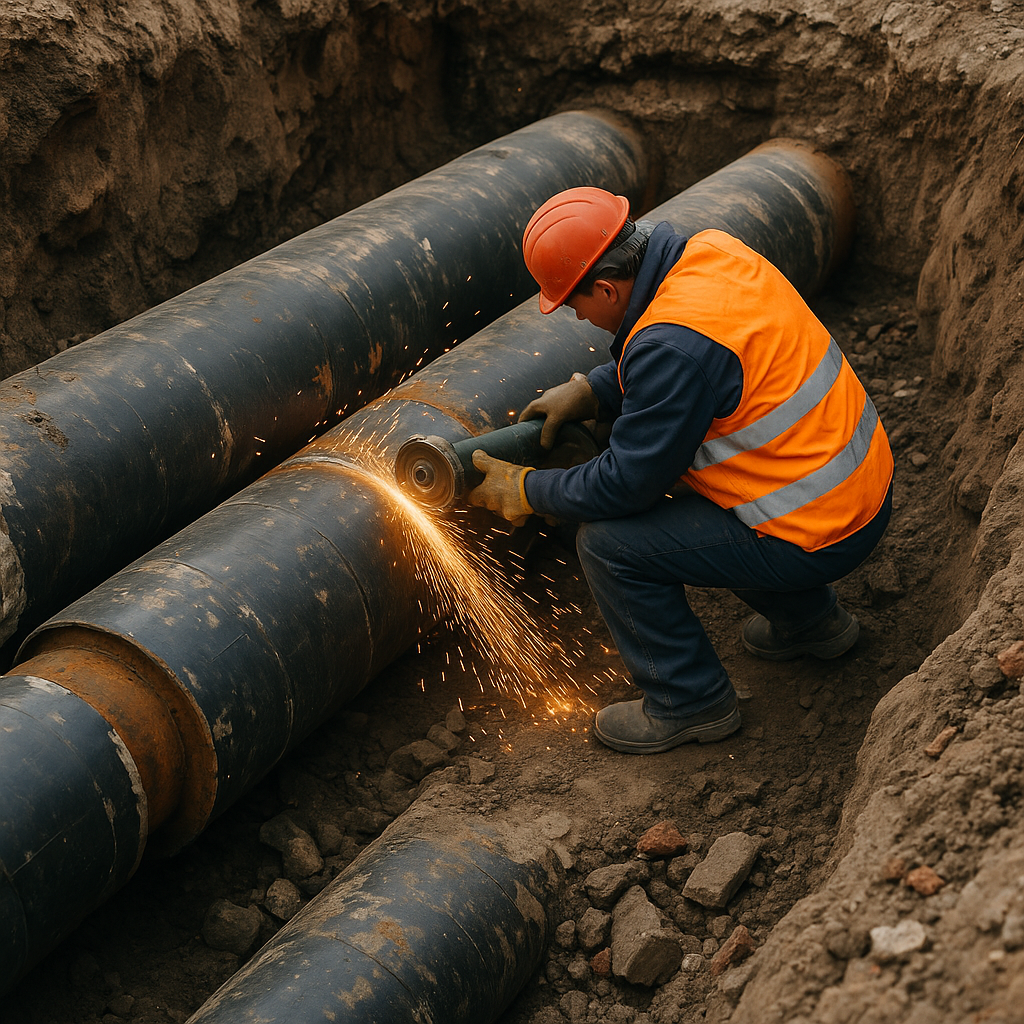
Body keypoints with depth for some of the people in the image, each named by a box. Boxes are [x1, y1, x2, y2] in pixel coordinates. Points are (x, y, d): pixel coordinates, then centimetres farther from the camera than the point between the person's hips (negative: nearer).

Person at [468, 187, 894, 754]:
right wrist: (588, 392, 10)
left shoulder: (674, 345, -28)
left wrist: (524, 491, -5)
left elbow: (625, 484, -19)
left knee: (608, 540, -9)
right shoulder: (708, 251, 0)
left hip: (816, 535, -9)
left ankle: (690, 700, 9)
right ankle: (808, 617, 36)